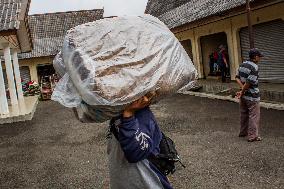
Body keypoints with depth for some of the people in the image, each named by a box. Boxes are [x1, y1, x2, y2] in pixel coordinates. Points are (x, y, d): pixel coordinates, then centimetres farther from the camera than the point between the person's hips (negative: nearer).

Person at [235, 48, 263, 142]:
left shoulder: (242, 64, 6)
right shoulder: (254, 67, -20)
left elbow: (237, 77, 5)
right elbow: (249, 82, -24)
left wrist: (242, 89, -5)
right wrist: (242, 92, -11)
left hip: (244, 95, 8)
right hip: (252, 96, -8)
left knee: (244, 114, 19)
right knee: (254, 116, 2)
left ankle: (243, 132, 31)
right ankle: (252, 136, 7)